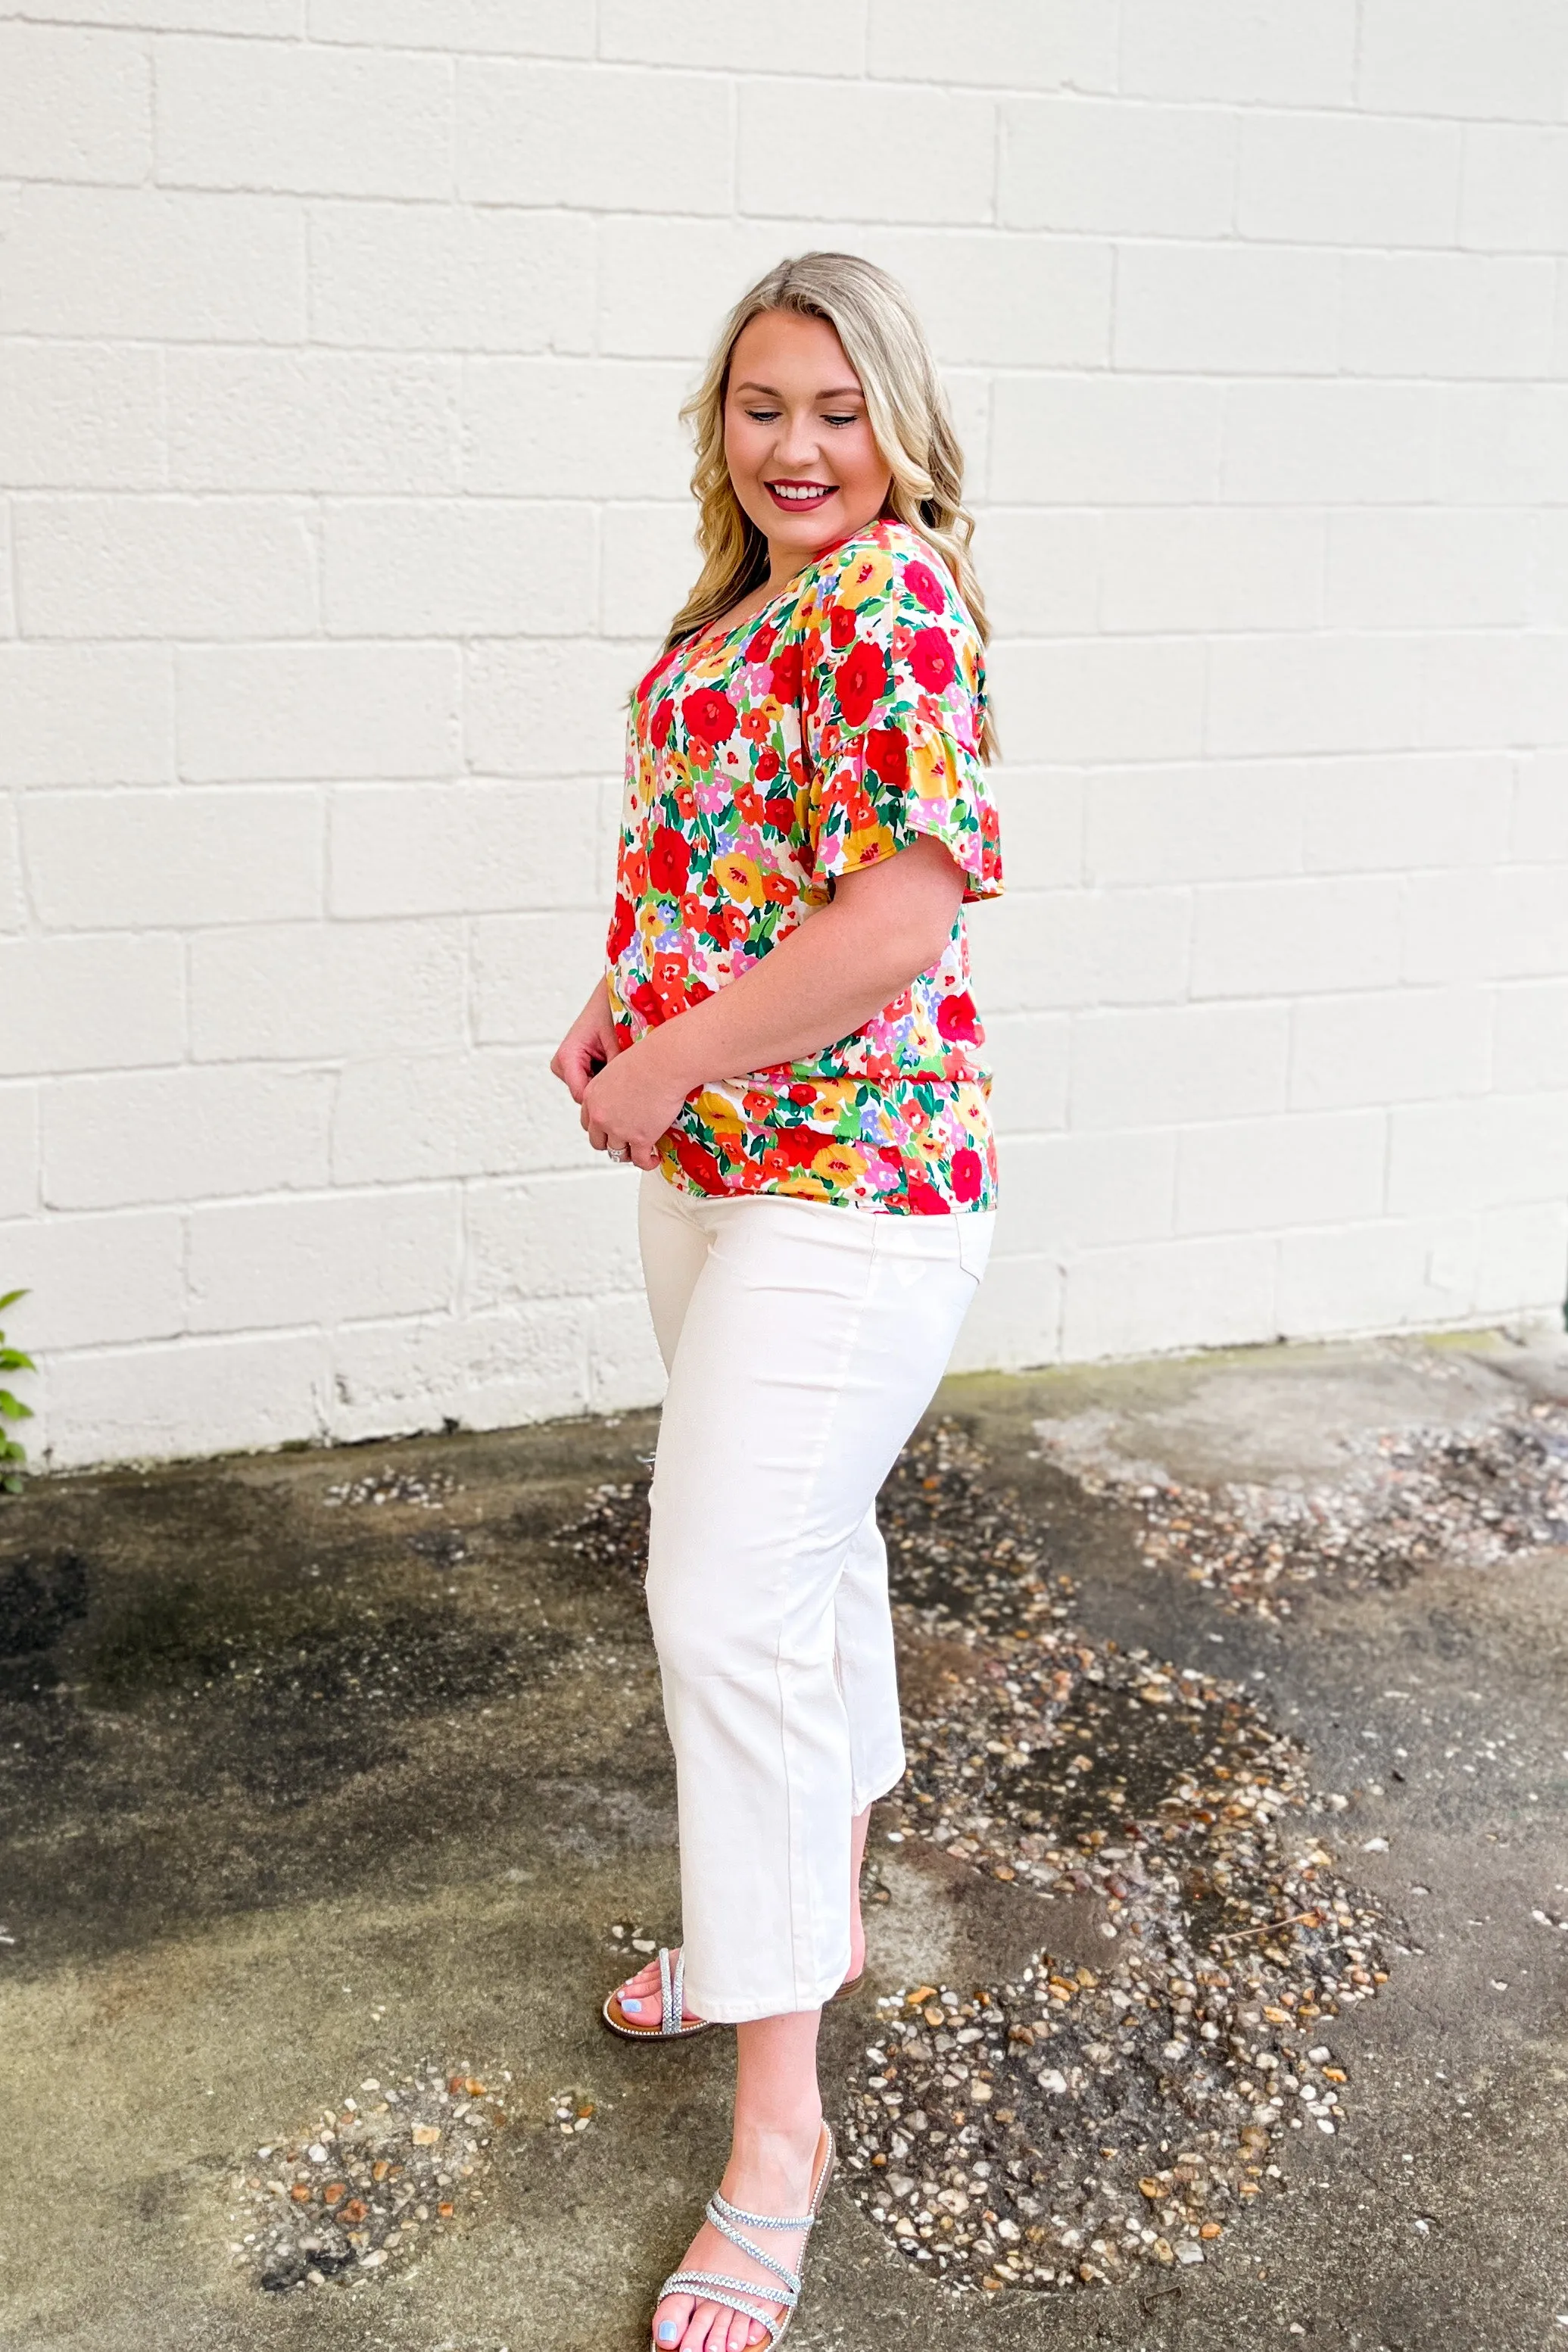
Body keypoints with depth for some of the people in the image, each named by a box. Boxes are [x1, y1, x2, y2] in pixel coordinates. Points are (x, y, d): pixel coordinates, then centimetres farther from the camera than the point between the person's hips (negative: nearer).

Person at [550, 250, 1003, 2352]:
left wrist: (676, 1061, -17)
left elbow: (904, 908, -25)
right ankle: (815, 1916, 41)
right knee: (800, 1548, 21)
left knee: (730, 1600, -9)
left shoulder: (892, 589, -16)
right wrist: (631, 1003, 6)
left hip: (848, 1174, -9)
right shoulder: (742, 608, 13)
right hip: (711, 1157, 9)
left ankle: (777, 2126, 4)